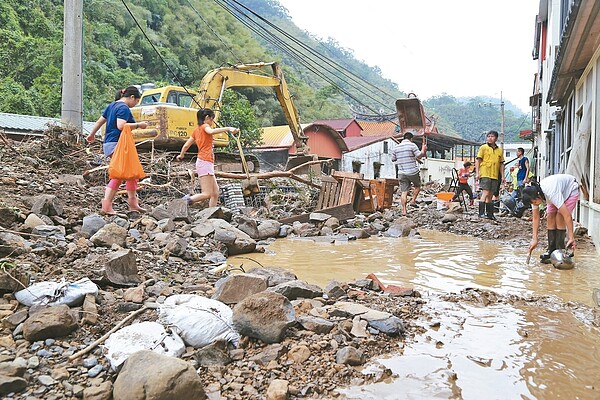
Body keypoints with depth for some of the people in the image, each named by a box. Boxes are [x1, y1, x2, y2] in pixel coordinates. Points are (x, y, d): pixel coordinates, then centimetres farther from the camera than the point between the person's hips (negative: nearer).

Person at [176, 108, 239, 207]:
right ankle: (187, 200, -16)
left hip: (208, 163, 10)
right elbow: (211, 131, -28)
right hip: (205, 162, -10)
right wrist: (228, 128, -37)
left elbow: (186, 145, 26)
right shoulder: (204, 126, -2)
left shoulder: (196, 130, 20)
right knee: (207, 194, -14)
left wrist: (181, 155, 43)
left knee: (215, 192, 7)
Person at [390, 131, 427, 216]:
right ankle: (413, 201, 11)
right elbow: (420, 156, -9)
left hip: (401, 173, 4)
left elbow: (393, 159, 15)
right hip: (413, 171, -4)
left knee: (404, 192, 3)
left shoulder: (396, 147, 8)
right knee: (418, 186, 22)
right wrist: (423, 149, 9)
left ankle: (404, 210, 0)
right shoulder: (412, 145, -6)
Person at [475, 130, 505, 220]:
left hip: (495, 176, 5)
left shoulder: (500, 150, 15)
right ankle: (481, 213, -12)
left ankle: (489, 214, 11)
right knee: (485, 193, -13)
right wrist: (477, 173, -10)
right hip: (485, 174, -5)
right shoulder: (483, 148, 2)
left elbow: (501, 164, 18)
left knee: (490, 195, 8)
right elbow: (477, 160, -1)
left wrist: (502, 176, 12)